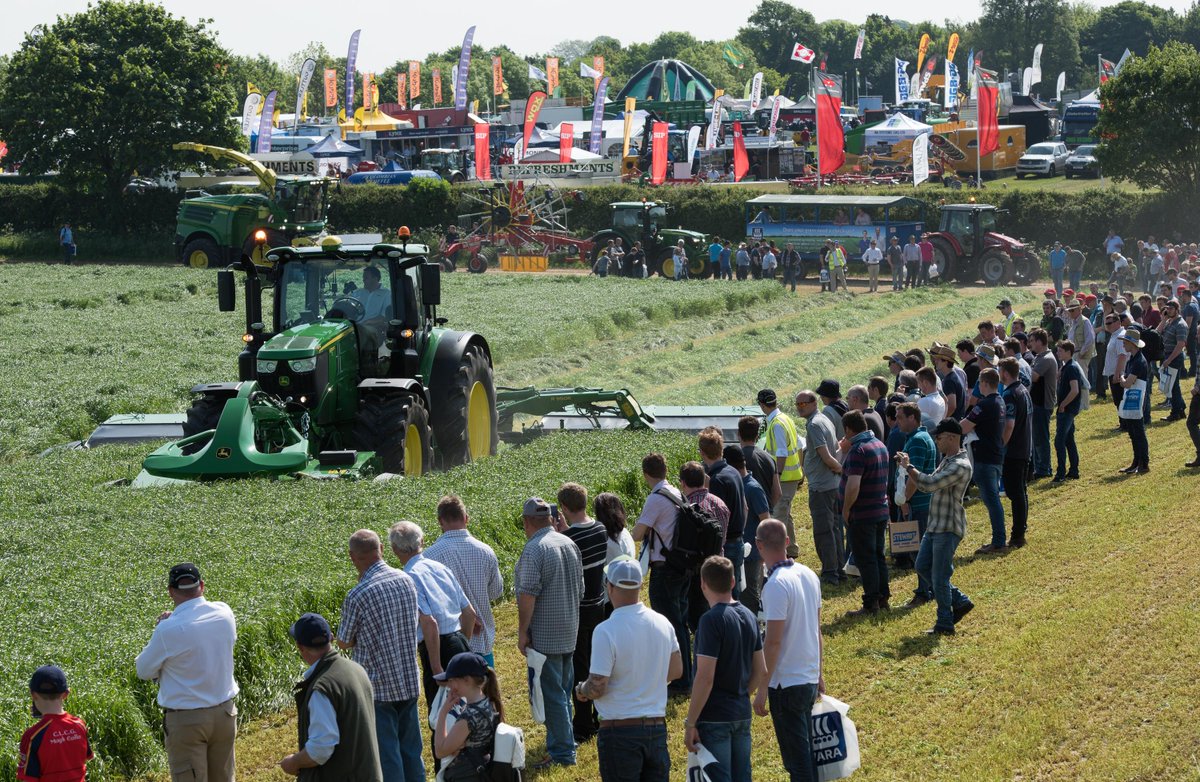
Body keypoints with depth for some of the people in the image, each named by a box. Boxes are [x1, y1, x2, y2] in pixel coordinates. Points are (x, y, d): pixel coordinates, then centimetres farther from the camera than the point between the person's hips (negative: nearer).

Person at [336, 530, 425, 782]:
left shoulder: (358, 595, -19)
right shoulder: (407, 581, 0)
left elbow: (344, 642, -8)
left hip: (378, 688, -6)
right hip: (409, 682, 6)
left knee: (386, 754, 3)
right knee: (411, 751, 16)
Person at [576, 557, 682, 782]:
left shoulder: (606, 631, -19)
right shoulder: (662, 623, 1)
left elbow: (597, 688, -18)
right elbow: (676, 671, 13)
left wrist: (580, 690, 3)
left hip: (620, 729, -5)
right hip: (657, 726, 6)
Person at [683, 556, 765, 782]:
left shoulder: (712, 620, -16)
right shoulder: (749, 617, 8)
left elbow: (705, 678, -20)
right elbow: (760, 672, 13)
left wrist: (690, 723, -15)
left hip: (714, 719, -8)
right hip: (742, 716, 8)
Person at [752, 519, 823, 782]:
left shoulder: (776, 585, -20)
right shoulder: (809, 575, 5)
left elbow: (773, 641, -21)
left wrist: (762, 689, -16)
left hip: (786, 684, -8)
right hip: (810, 679, 8)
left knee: (796, 756, -1)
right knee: (805, 749, 19)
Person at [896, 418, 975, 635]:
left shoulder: (960, 466, -20)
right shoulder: (947, 461, 13)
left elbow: (929, 484, -28)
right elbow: (928, 485, 16)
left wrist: (908, 466, -16)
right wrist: (907, 469, 5)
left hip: (948, 529, -10)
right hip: (935, 526, 10)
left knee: (939, 577, -3)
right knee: (923, 568, 16)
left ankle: (945, 624, 9)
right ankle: (960, 602, 25)